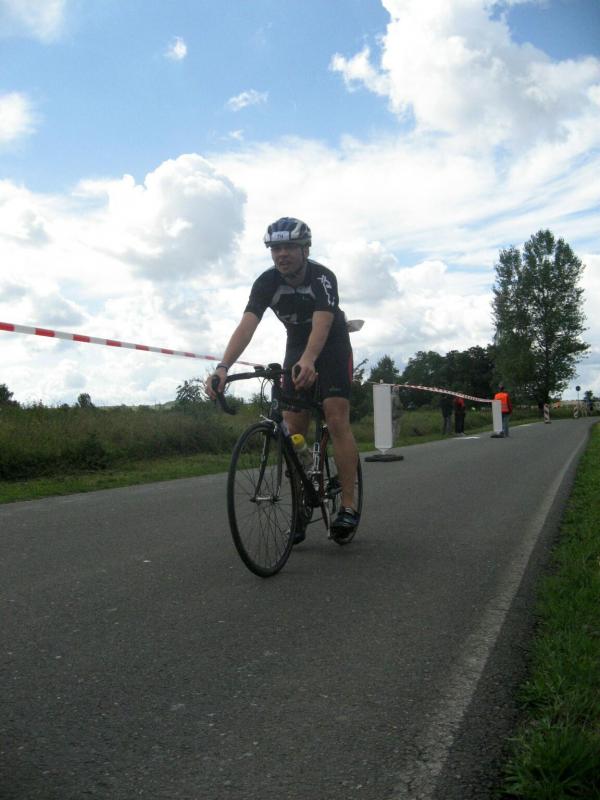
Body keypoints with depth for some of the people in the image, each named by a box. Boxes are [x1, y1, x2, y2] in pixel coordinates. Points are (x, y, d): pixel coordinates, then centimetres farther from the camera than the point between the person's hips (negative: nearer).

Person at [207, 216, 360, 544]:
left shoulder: (322, 277, -26)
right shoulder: (266, 282, -17)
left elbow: (322, 323, -42)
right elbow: (247, 325, -30)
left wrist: (308, 361, -62)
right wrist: (223, 367, -46)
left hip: (332, 348, -4)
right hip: (296, 349, 4)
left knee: (337, 420, -18)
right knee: (294, 428, -3)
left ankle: (349, 506, -14)